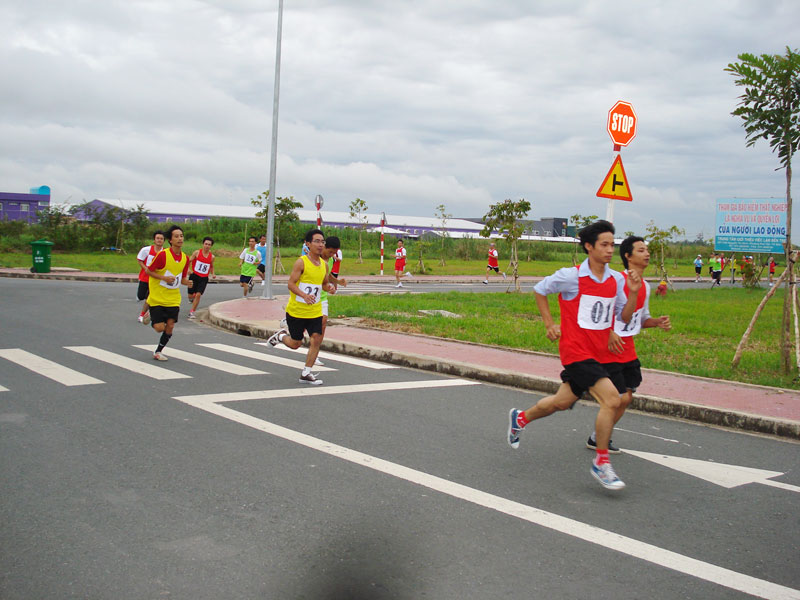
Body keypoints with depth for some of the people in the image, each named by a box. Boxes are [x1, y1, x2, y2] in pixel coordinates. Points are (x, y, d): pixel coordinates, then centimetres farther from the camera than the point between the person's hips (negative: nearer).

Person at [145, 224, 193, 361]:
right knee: (159, 328, -7)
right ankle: (150, 316, 28)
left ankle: (158, 351, 18)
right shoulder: (162, 255, -15)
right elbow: (150, 271, -6)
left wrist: (187, 282, -10)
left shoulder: (185, 258, 1)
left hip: (173, 299, 4)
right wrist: (164, 278, -21)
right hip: (157, 298, -4)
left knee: (170, 326, -3)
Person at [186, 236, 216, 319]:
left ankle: (192, 312, -3)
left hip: (204, 278, 1)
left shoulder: (212, 256, 3)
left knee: (198, 295, -14)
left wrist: (213, 274, 3)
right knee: (191, 296, 3)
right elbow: (189, 261, 0)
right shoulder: (197, 252, -4)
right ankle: (193, 297, 42)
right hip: (194, 276, -1)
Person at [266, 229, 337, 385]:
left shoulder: (324, 265, 6)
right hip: (296, 310, -5)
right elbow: (291, 284, -15)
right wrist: (304, 295, -32)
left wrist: (329, 287, -5)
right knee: (295, 344, 5)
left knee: (316, 339, -6)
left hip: (315, 311, 5)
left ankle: (306, 373, 5)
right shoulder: (301, 262, -13)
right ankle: (281, 335, 39)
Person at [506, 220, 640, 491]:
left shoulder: (616, 280, 5)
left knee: (563, 401, 18)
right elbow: (539, 290, 4)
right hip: (576, 351, -7)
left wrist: (633, 294, -7)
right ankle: (601, 463, -6)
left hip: (598, 353, 7)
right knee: (611, 399, -20)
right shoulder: (571, 276, -11)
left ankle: (520, 418, 46)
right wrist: (549, 324, -1)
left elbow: (625, 317, 9)